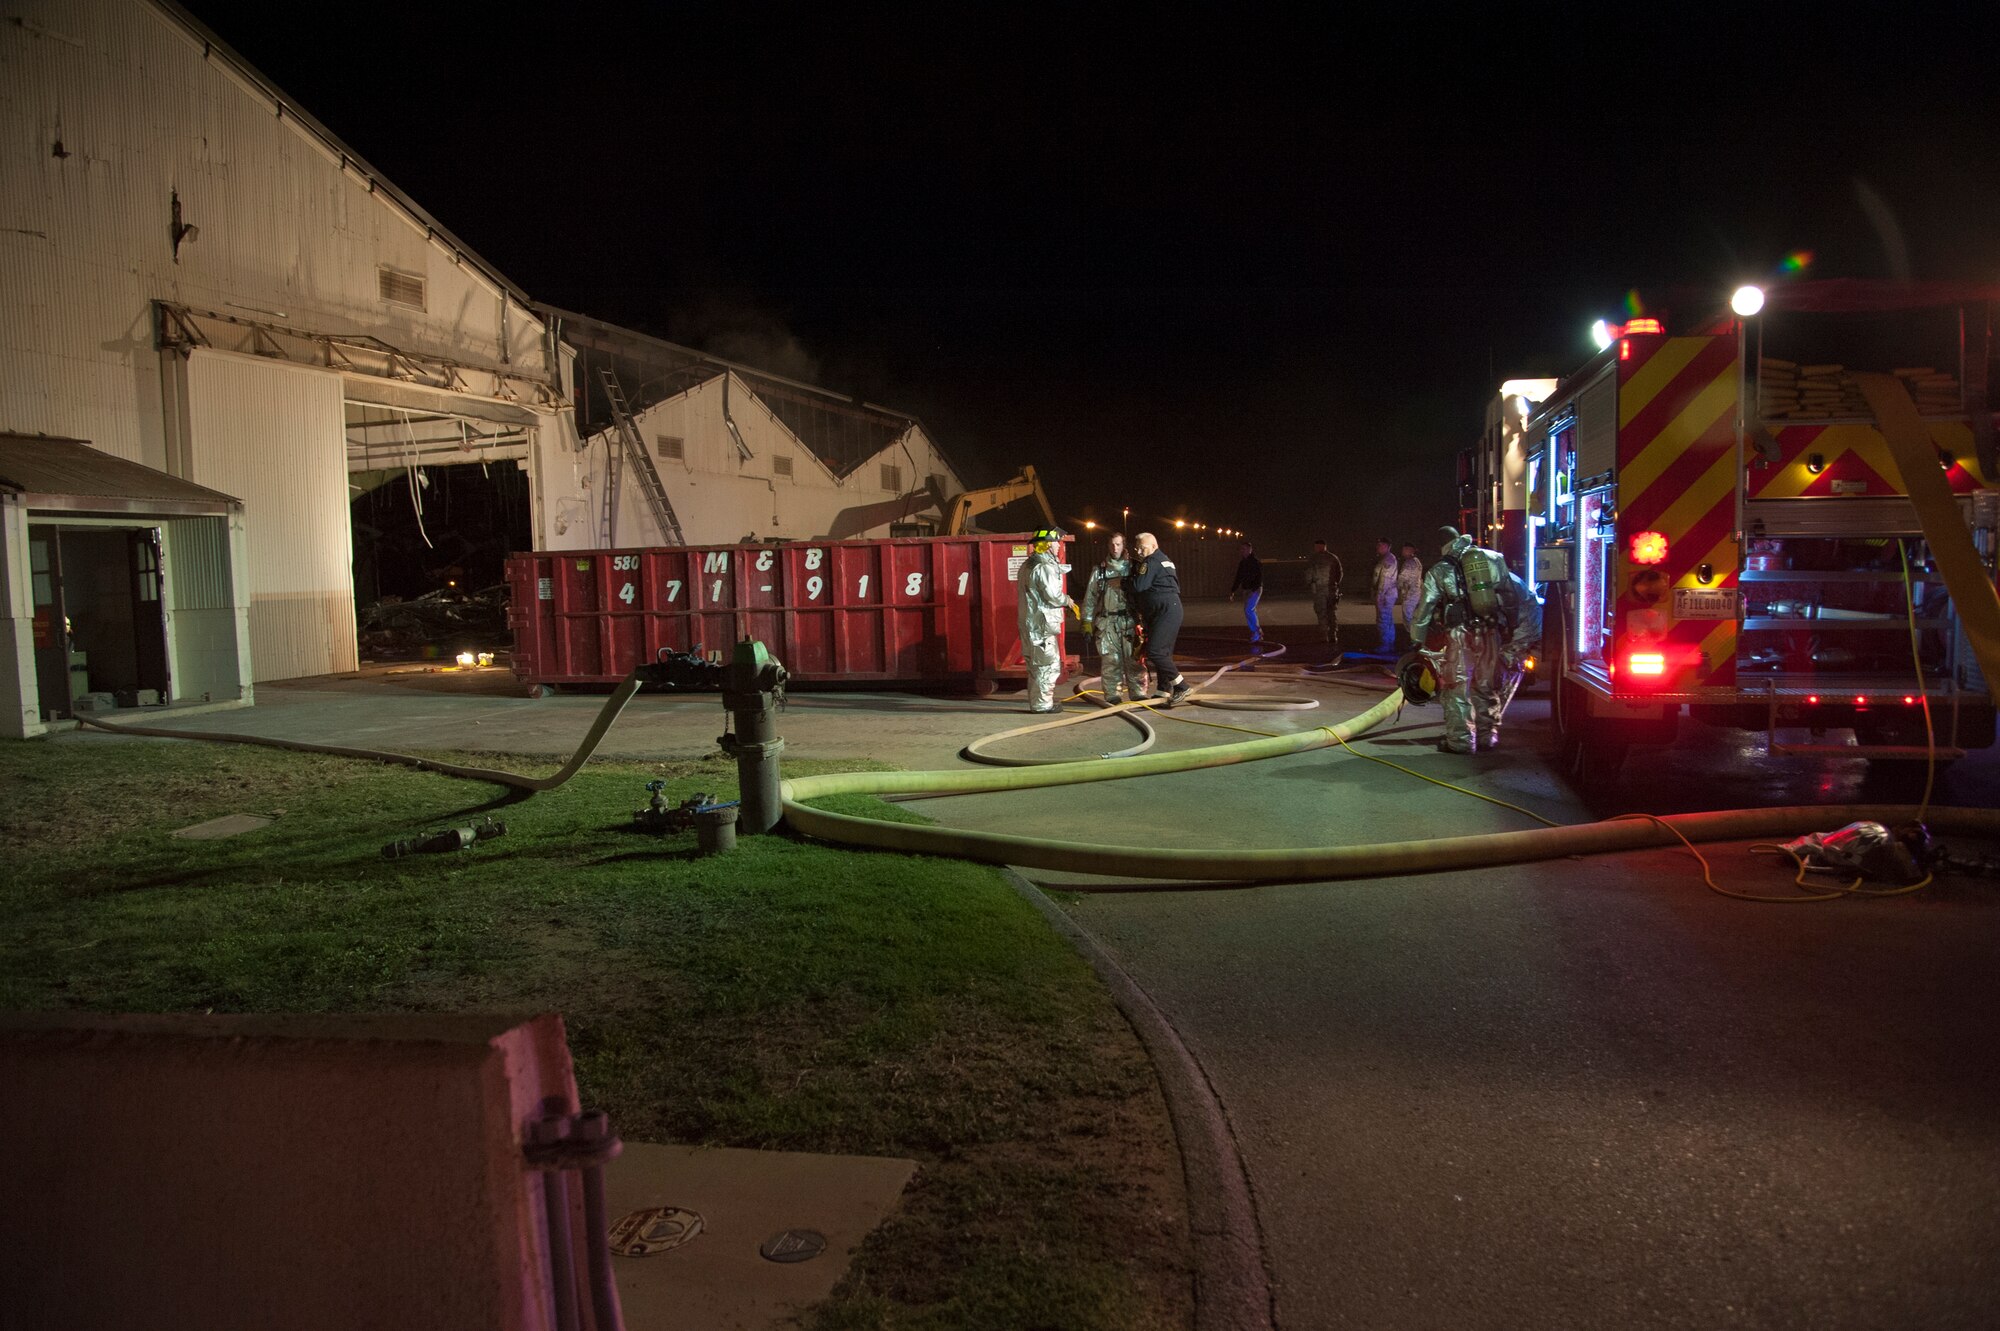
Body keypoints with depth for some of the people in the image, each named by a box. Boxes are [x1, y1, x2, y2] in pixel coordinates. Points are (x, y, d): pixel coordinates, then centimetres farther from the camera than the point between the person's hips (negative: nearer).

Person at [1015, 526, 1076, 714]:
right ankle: (1042, 704, -2)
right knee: (1048, 664, -4)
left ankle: (1036, 702, 21)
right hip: (1042, 623, -10)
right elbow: (1053, 595, -21)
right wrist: (1067, 600, -2)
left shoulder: (1027, 565, 16)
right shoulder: (1045, 567, -15)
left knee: (1036, 664, 15)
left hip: (1029, 622, 10)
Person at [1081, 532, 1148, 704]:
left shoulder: (1132, 567, 10)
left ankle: (1138, 694, 1)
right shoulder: (1099, 570, 8)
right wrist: (1087, 622, 2)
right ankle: (1113, 695, 3)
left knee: (1134, 658, -5)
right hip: (1107, 621, 0)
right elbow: (1090, 597, 8)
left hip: (1130, 620, 0)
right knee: (1111, 660, -3)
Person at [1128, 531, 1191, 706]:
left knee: (1154, 651, -15)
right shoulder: (1164, 560, 23)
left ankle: (1181, 687, -14)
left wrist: (1124, 584, -1)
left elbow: (1139, 586, -18)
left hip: (1166, 612, -11)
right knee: (1163, 653, 12)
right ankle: (1163, 691, 16)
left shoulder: (1152, 562, -10)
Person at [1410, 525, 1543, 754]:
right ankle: (1486, 737, 21)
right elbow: (1524, 596, 12)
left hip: (1461, 635, -4)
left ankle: (1460, 741, 3)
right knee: (1486, 688, 15)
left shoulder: (1440, 571, 2)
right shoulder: (1494, 561, 12)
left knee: (1457, 689, 4)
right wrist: (1527, 635, 16)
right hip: (1492, 634, 4)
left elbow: (1424, 608, -1)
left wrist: (1418, 641, 6)